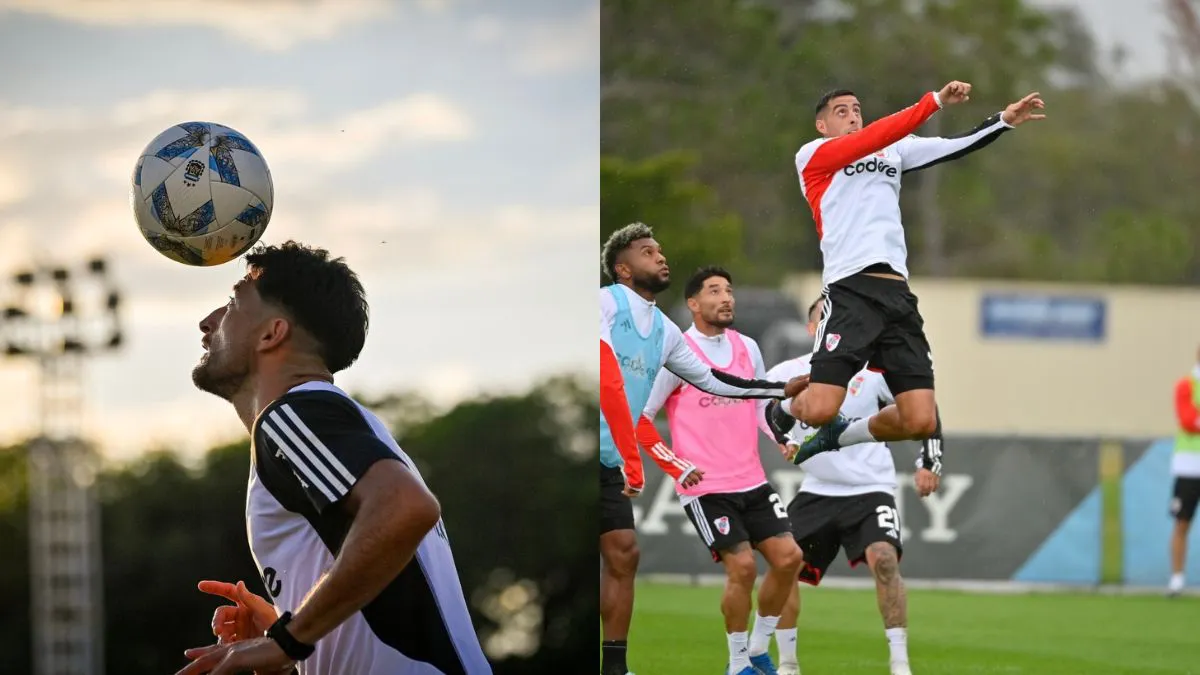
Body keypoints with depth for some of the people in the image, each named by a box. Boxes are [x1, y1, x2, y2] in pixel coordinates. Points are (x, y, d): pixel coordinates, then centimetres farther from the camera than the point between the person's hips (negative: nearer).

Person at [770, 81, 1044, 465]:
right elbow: (872, 139, -8)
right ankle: (787, 409, 19)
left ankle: (839, 435, 22)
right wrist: (935, 101, -14)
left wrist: (1004, 120, 6)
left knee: (920, 422, -6)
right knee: (820, 410, -19)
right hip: (851, 292, -6)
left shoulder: (893, 151, 26)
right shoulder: (812, 155, 7)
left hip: (897, 295, 6)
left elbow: (954, 147, 19)